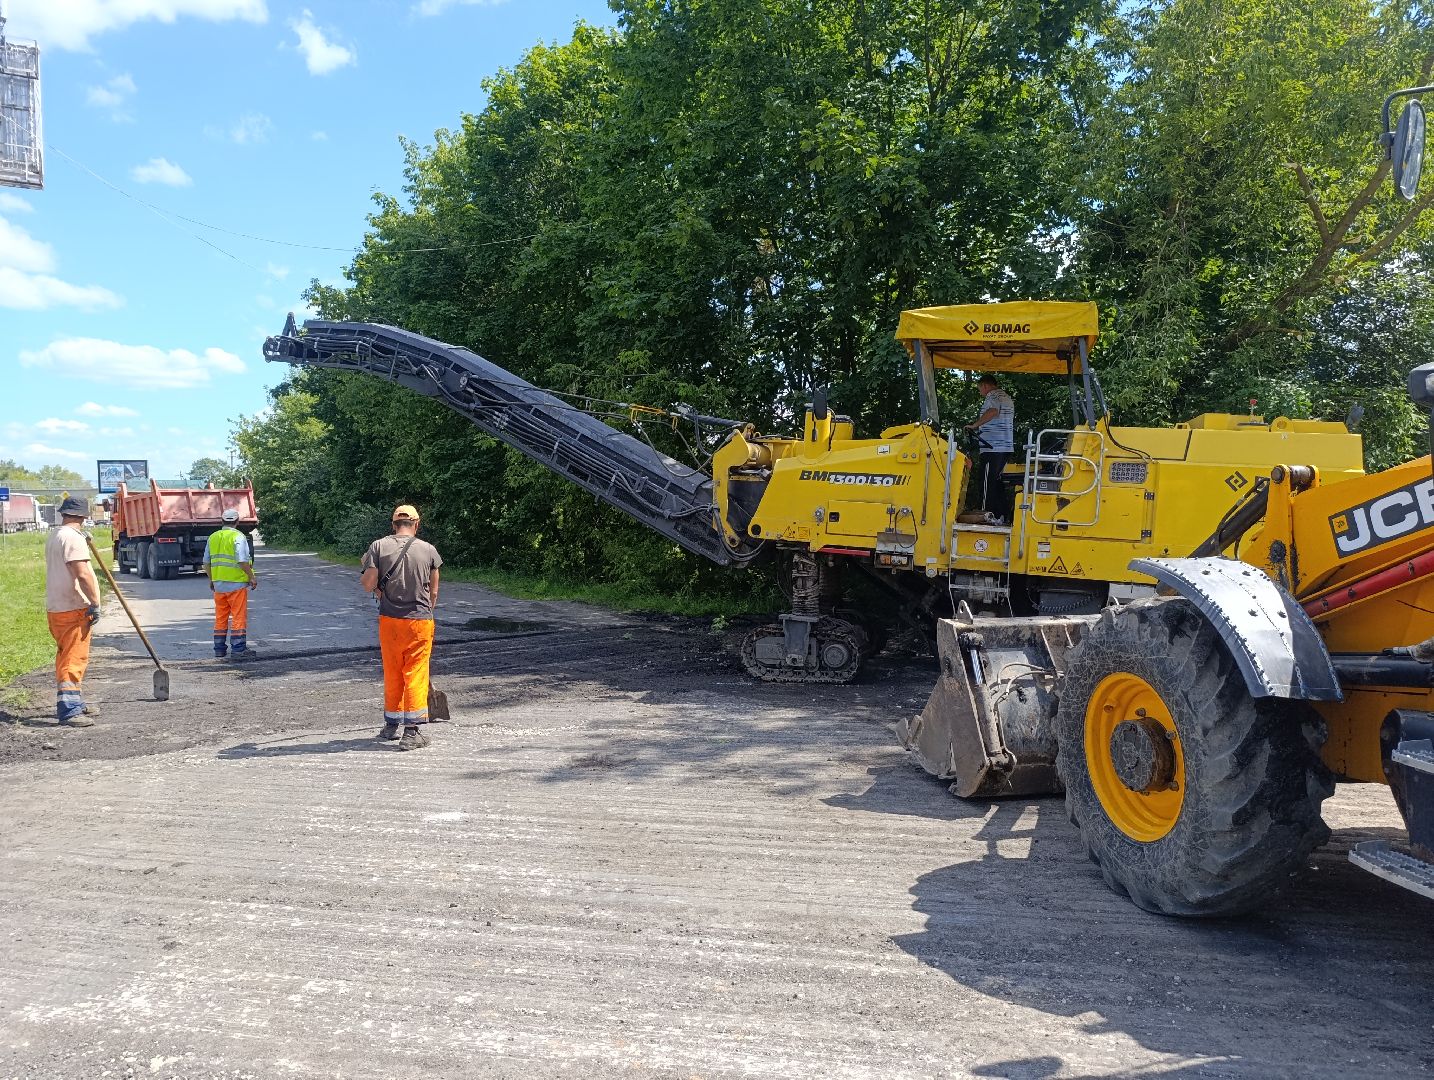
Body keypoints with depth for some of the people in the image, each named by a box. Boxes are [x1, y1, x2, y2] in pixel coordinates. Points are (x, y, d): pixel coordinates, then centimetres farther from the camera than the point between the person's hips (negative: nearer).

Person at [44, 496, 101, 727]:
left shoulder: (54, 536, 16)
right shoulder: (73, 538, -15)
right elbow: (82, 574, -24)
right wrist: (95, 603, -22)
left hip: (56, 607, 10)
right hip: (73, 609, -10)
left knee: (68, 657, 19)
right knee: (73, 659, -10)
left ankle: (74, 704, 29)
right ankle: (69, 710, -12)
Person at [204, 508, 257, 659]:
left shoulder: (213, 537, 10)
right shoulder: (238, 537, -10)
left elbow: (206, 562, 14)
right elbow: (243, 561, -18)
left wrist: (211, 580, 24)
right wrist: (252, 577, -8)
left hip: (218, 583, 6)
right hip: (237, 583, -6)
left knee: (220, 618, 13)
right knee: (239, 617, -3)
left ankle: (219, 650, 17)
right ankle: (239, 650, -4)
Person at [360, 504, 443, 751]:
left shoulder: (378, 547, -3)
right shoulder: (428, 550, -2)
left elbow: (368, 585, -6)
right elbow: (433, 592, 4)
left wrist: (365, 567, 14)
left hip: (389, 620, 1)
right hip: (420, 620, -1)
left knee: (392, 673, 15)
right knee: (416, 674, 3)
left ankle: (391, 726, 28)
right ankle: (412, 732, -1)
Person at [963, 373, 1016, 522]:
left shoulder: (992, 396, -8)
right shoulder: (1008, 398, 22)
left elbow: (993, 411, -29)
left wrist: (974, 425, -24)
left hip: (992, 448, -9)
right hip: (1007, 447, 9)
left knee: (988, 484, -7)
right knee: (1000, 483, 14)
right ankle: (1004, 517, 14)